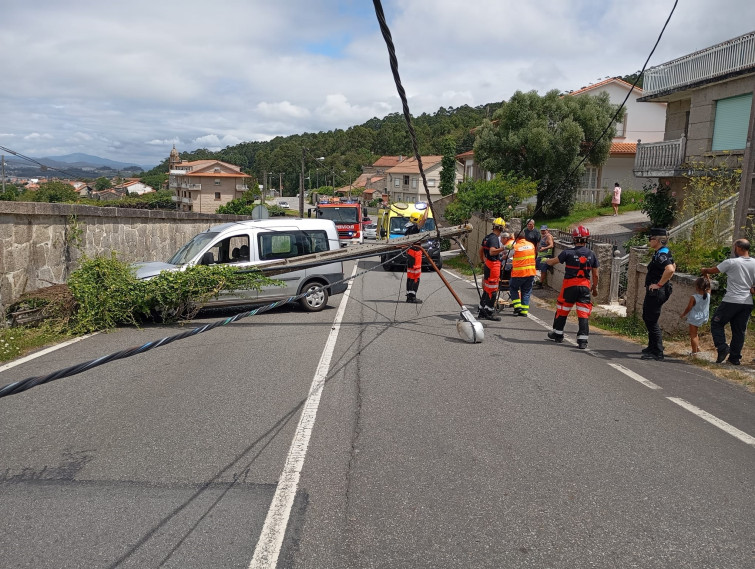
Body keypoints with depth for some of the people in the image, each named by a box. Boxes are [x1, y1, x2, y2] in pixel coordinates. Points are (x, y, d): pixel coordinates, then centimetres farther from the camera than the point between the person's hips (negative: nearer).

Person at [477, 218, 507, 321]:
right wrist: (503, 248, -39)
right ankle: (489, 312, 1)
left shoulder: (488, 237, 13)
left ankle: (482, 311, 21)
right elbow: (492, 252, -30)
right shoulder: (494, 238, -16)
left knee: (486, 289, 15)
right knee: (492, 290, -4)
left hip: (488, 264, 10)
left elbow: (481, 250, 22)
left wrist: (483, 260, 31)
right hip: (493, 265, -10)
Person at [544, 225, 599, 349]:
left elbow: (553, 262, 5)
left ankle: (558, 334, 29)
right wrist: (595, 287, 22)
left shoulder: (568, 253, -9)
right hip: (585, 286, 2)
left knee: (562, 310, 15)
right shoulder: (591, 255, 1)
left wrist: (545, 261, 27)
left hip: (569, 285, -2)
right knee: (584, 313, 2)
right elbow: (595, 275, 6)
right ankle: (582, 340, -2)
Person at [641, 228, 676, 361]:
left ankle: (657, 353, -1)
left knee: (652, 321, -6)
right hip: (654, 292, 11)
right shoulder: (665, 252, 13)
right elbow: (673, 265, 30)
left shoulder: (661, 255, -20)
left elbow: (670, 269, -38)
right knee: (647, 318, 22)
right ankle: (652, 347, 34)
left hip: (656, 292, -11)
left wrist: (659, 284, -27)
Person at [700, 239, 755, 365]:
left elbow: (712, 270, 0)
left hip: (731, 301, -5)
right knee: (739, 331, 10)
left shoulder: (731, 262, -11)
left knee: (716, 323, 9)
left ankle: (722, 348, -6)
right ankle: (735, 358, 14)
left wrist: (704, 271, 21)